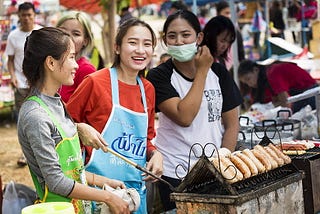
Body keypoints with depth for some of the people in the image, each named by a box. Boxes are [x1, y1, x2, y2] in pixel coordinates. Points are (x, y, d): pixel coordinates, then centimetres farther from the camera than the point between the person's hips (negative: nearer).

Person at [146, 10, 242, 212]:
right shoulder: (159, 76, -8)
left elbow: (231, 124, 5)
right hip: (176, 174, -3)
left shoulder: (218, 72, 2)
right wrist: (202, 72, -14)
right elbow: (184, 117, -21)